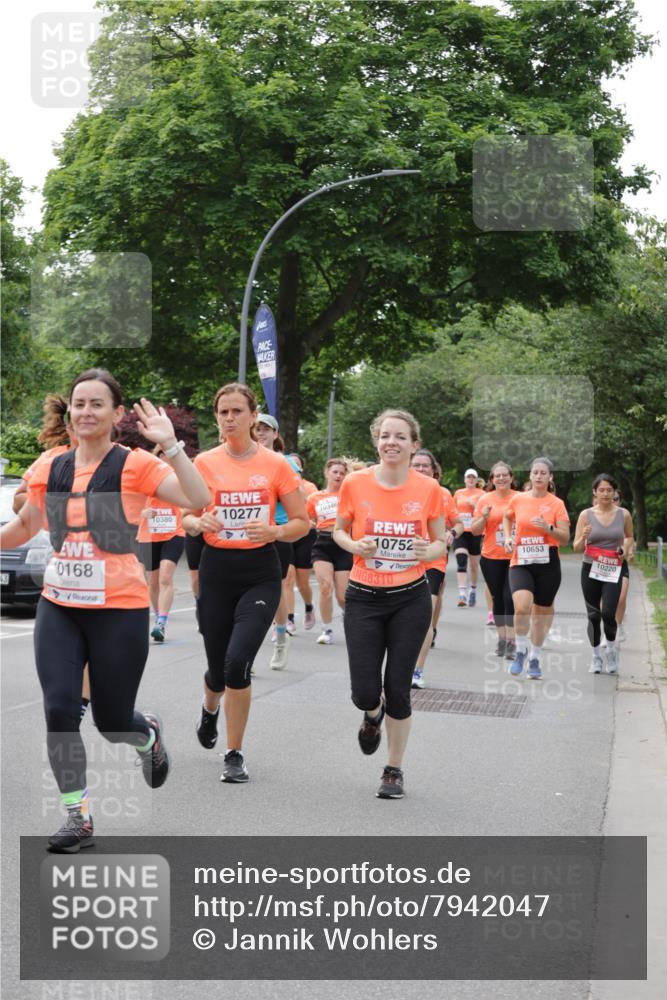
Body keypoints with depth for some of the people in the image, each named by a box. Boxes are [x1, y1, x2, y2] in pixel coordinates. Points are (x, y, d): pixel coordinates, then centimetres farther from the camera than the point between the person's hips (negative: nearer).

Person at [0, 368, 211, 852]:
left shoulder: (135, 464, -7)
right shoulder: (50, 468, 5)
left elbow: (198, 499, -21)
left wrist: (170, 443, -26)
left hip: (119, 609, -3)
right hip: (58, 607, 4)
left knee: (112, 721, 5)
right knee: (59, 711, -8)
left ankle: (150, 735, 42)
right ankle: (78, 816, 9)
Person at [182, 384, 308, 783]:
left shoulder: (276, 464, -3)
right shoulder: (205, 462, 0)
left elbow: (302, 522, 2)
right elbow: (188, 519, 8)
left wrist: (274, 531, -18)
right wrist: (201, 523, -15)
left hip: (260, 573, -1)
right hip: (217, 570, 2)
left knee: (238, 661, -19)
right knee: (218, 667, 9)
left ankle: (235, 754, 0)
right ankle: (210, 709, 48)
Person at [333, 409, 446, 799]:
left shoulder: (429, 489, -6)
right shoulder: (355, 483, -6)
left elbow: (441, 543, 6)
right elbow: (339, 531, 9)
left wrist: (428, 551, -17)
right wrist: (355, 546, -13)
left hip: (411, 599, 0)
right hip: (364, 598, 1)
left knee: (398, 689, 0)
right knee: (365, 693, -3)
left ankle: (395, 770, 21)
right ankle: (374, 715, 37)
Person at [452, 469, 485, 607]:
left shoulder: (481, 494, 2)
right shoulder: (458, 493, 10)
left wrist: (474, 504, -16)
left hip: (475, 533, -1)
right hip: (460, 532, 1)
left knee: (474, 564, 11)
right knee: (461, 562, -16)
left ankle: (473, 589, 35)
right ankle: (462, 594, -23)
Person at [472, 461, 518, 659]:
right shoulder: (485, 500, 2)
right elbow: (475, 530, 5)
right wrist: (484, 517, -13)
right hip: (491, 557, 2)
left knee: (510, 598, -9)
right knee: (498, 598, 10)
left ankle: (511, 641, -4)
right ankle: (501, 638, 21)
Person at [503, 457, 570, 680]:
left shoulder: (557, 504, -1)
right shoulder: (518, 499, 4)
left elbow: (565, 538, -4)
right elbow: (507, 517, 26)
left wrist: (548, 527, -21)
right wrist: (508, 537, 10)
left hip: (547, 563, 0)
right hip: (520, 562, 0)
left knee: (541, 612, 9)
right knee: (522, 605, -24)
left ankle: (535, 658, 29)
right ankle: (520, 651, -2)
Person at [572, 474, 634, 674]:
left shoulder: (623, 514, 0)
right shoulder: (586, 515, -2)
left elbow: (630, 537, 19)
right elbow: (576, 548, 0)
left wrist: (626, 549, -2)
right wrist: (584, 537, -21)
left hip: (613, 571, 0)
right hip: (590, 570, 1)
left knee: (608, 613, -14)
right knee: (593, 614, 4)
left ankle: (611, 649, 13)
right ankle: (596, 656, 20)